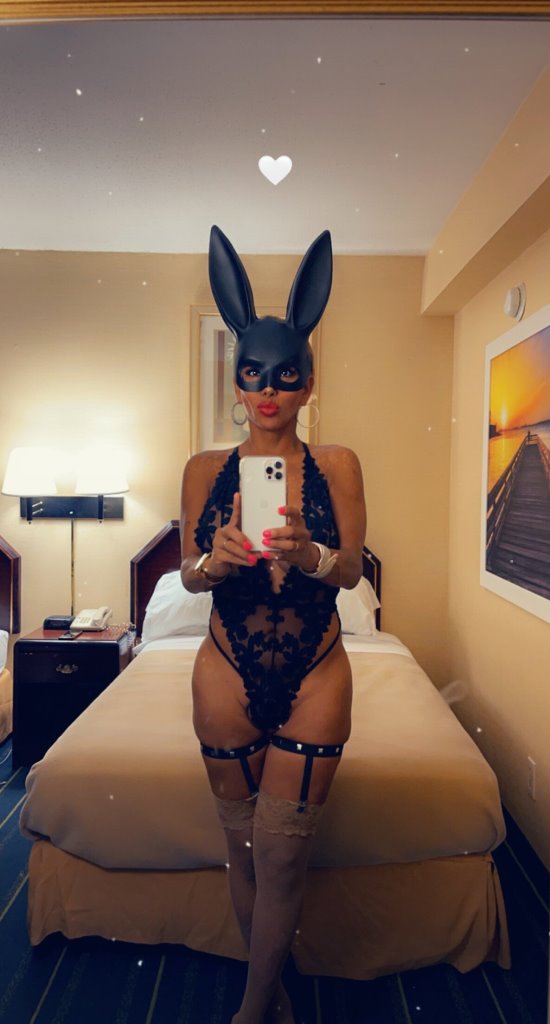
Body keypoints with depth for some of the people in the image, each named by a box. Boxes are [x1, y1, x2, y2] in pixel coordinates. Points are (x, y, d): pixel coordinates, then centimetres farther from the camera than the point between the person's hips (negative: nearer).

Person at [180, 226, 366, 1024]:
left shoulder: (338, 465, -3)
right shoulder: (205, 469, -1)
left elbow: (351, 569, -8)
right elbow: (188, 575, -1)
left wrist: (309, 555, -30)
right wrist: (214, 561, -24)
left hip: (315, 676, -1)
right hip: (228, 674, 2)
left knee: (281, 854, 6)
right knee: (244, 847, 16)